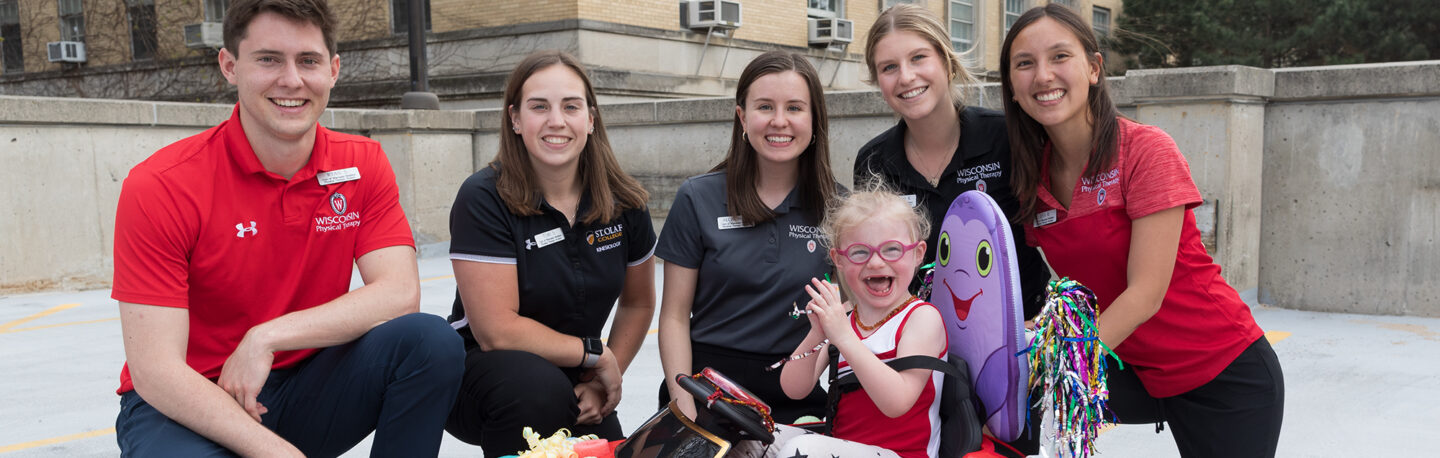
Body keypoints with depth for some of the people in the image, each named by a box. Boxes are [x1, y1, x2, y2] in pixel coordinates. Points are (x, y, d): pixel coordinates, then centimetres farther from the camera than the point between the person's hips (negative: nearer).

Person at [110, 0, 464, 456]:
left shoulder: (362, 165, -2)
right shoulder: (160, 185, -14)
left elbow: (400, 293, -14)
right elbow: (153, 369, -19)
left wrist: (267, 338, -23)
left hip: (304, 388, 3)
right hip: (188, 405, -3)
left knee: (429, 341, -24)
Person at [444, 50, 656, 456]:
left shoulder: (622, 202, -4)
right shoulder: (484, 199, -17)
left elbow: (638, 303, 9)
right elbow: (496, 332, -21)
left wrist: (602, 382, -3)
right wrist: (596, 354, -13)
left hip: (573, 383, 4)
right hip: (484, 373, -4)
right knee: (534, 388, -35)